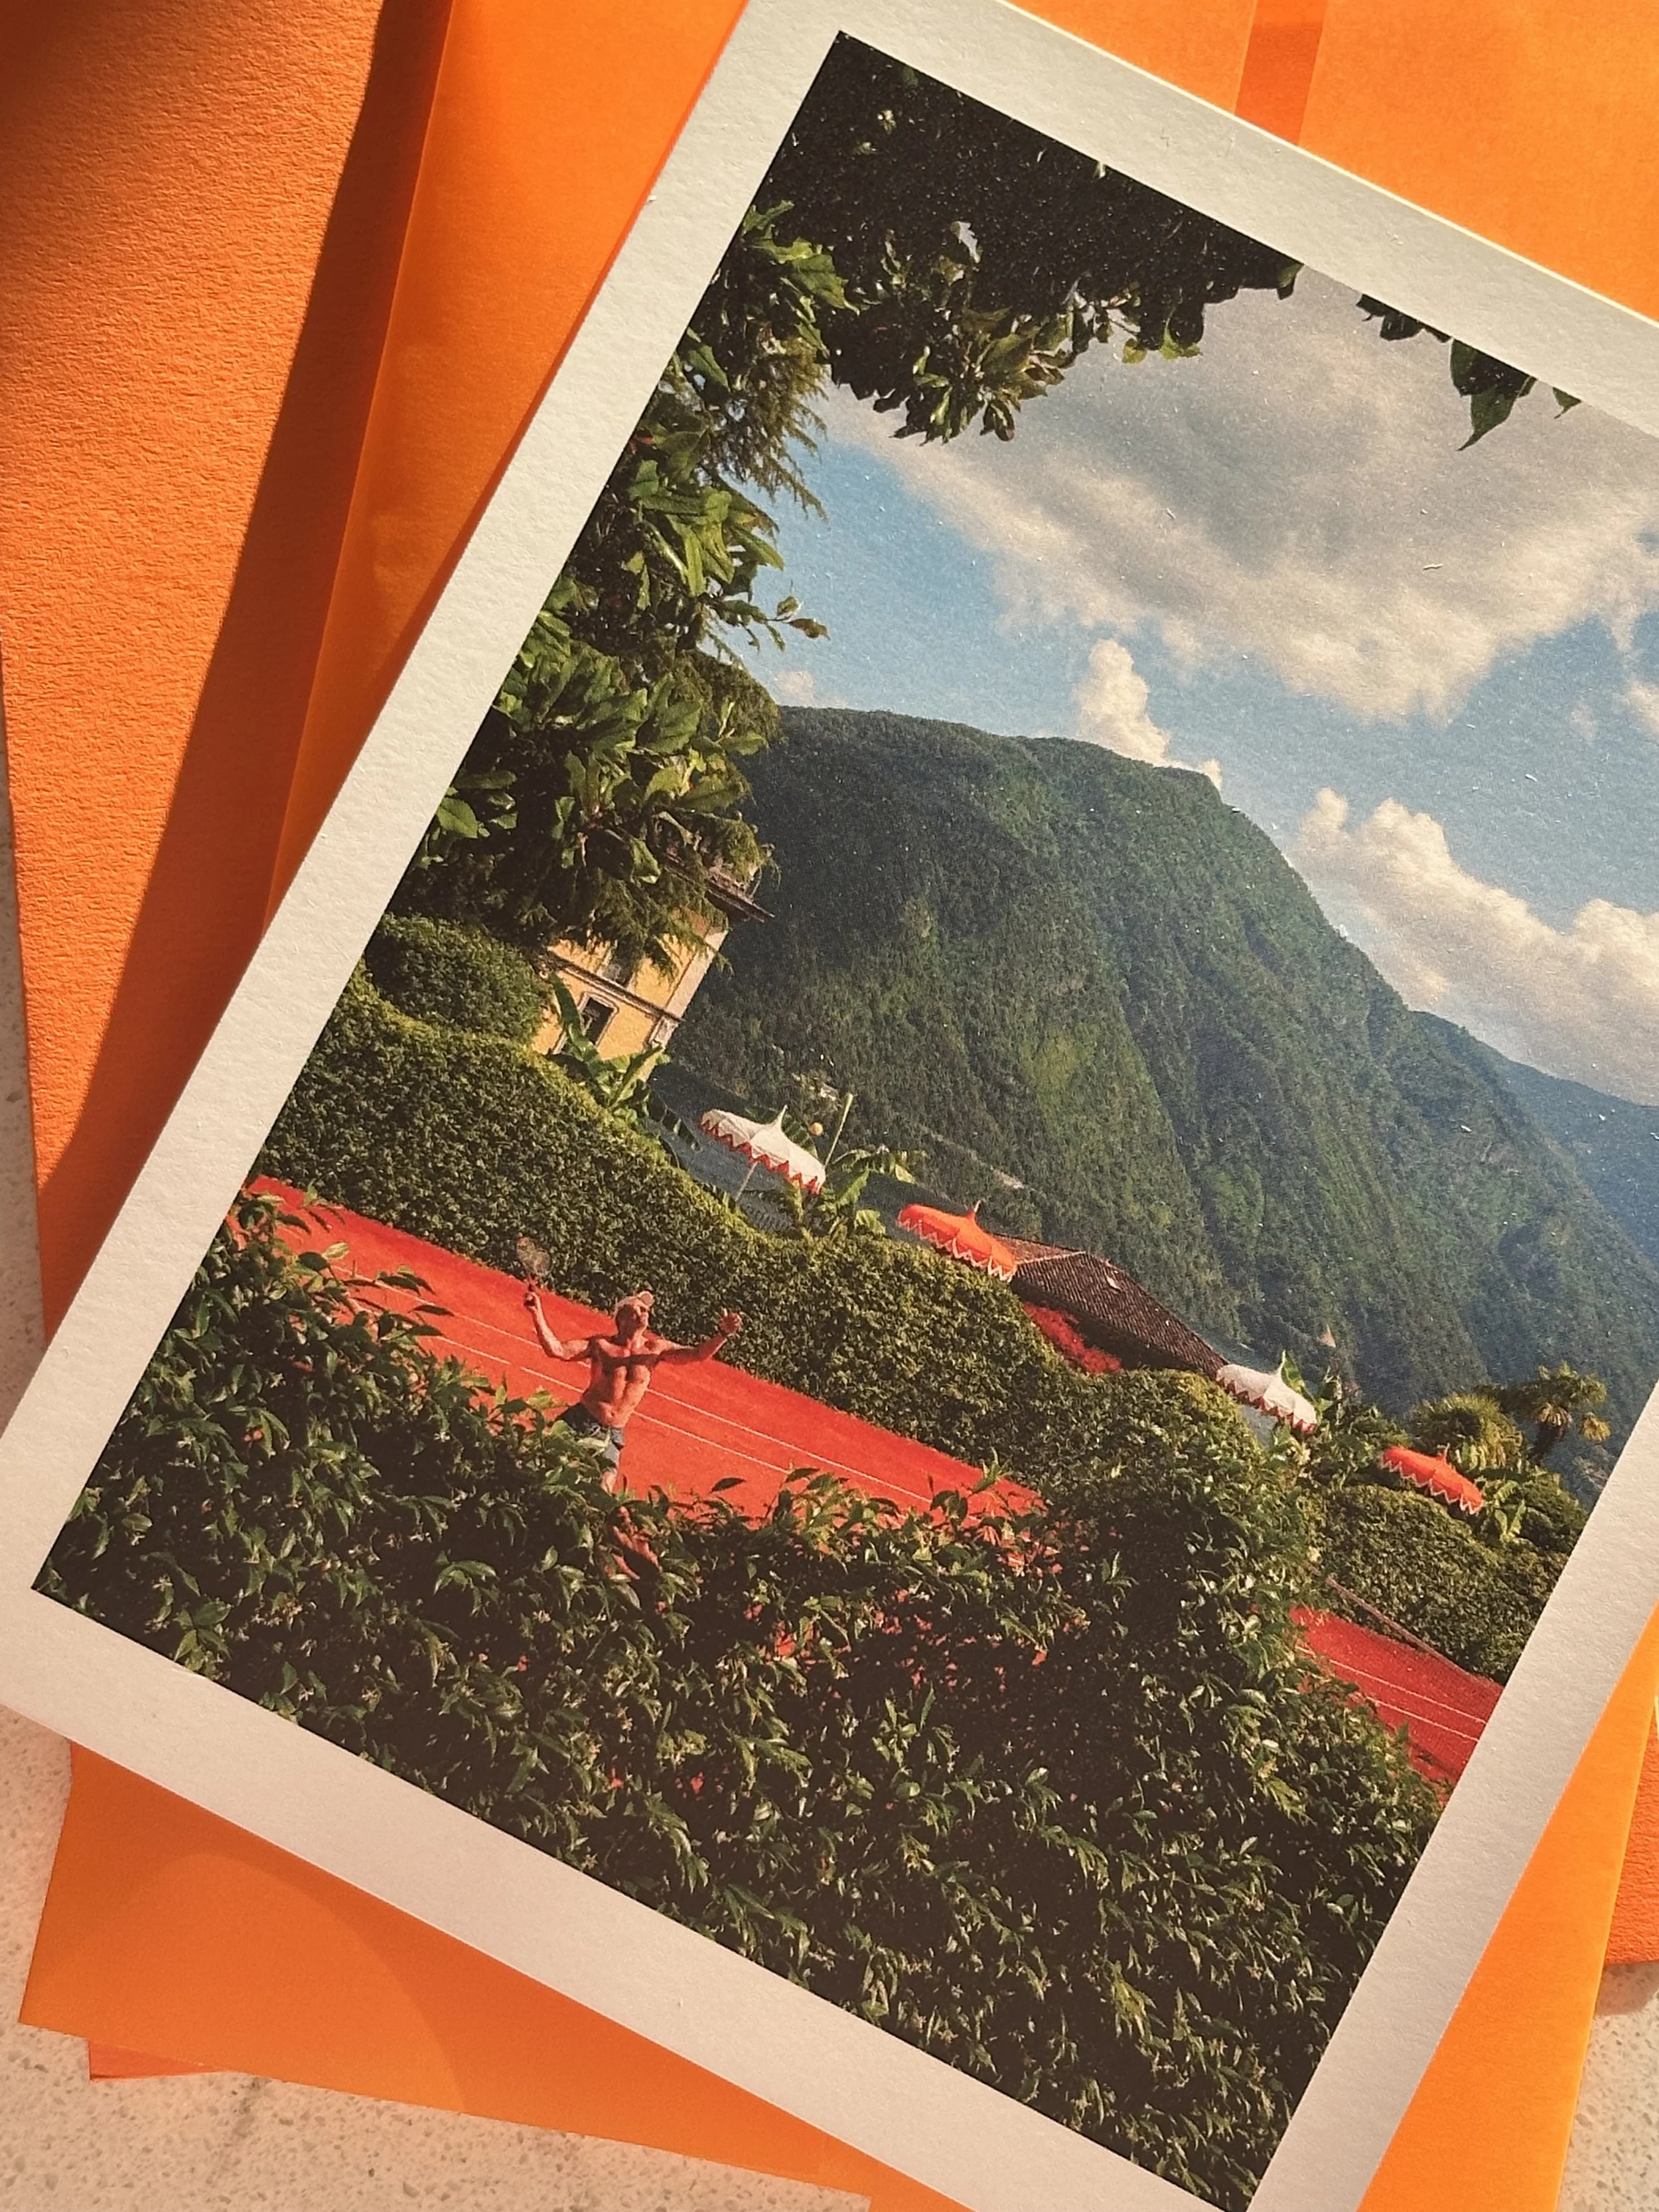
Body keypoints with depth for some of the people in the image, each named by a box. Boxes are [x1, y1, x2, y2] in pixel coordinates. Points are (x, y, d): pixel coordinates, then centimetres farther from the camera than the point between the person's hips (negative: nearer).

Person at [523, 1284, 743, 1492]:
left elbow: (697, 1353, 1)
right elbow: (556, 1350, -9)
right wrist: (537, 1314, -20)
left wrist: (723, 1335, -17)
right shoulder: (601, 1345, -3)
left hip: (613, 1435, 3)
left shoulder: (655, 1349, 4)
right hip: (579, 1424, -3)